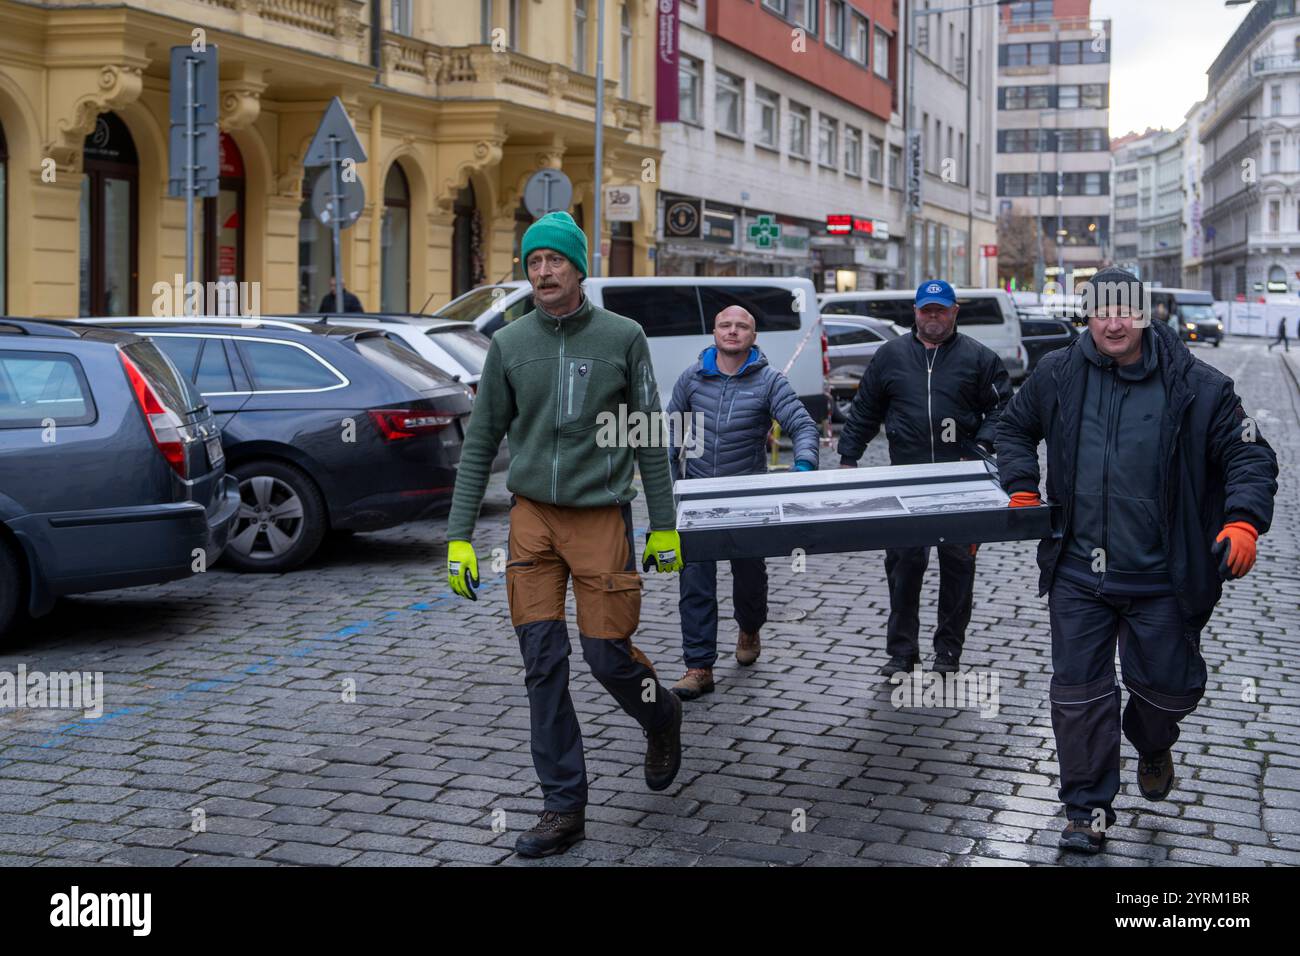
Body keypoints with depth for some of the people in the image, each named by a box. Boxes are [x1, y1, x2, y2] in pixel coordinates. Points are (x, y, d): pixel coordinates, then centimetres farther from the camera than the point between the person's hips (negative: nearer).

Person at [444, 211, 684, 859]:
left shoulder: (622, 338, -1)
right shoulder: (509, 344, 4)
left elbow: (650, 438, 4)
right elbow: (480, 442, 7)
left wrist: (664, 526, 3)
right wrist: (459, 537, 3)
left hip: (601, 515, -2)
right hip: (532, 518, 2)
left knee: (607, 654, -2)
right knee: (542, 664, -1)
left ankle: (661, 720, 32)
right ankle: (563, 808, 8)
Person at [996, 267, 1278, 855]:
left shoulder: (1195, 386, -7)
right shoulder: (1057, 375, 1)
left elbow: (1250, 455, -4)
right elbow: (1015, 427, 19)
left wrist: (1243, 521, -20)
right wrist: (1022, 488, 4)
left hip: (1161, 579, -1)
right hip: (1078, 573, 1)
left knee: (1169, 685, 12)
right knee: (1079, 693, 3)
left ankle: (1151, 748, 48)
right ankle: (1087, 810, 17)